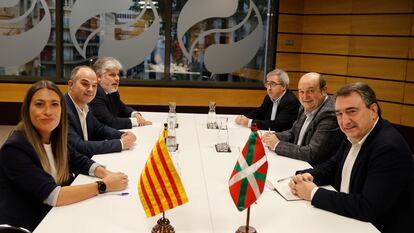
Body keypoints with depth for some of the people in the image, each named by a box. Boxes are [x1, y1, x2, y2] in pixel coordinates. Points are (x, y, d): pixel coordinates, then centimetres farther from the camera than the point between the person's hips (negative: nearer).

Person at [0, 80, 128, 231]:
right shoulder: (15, 148, -21)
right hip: (24, 227, -6)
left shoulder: (54, 138, -1)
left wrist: (107, 174, -10)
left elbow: (79, 162, 9)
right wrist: (104, 185, -23)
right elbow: (52, 196, -26)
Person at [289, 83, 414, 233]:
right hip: (346, 217, 7)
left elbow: (368, 208, -29)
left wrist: (314, 193, -23)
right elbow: (332, 166, 12)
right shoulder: (356, 135, 0)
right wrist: (308, 176, -10)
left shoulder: (389, 147, -26)